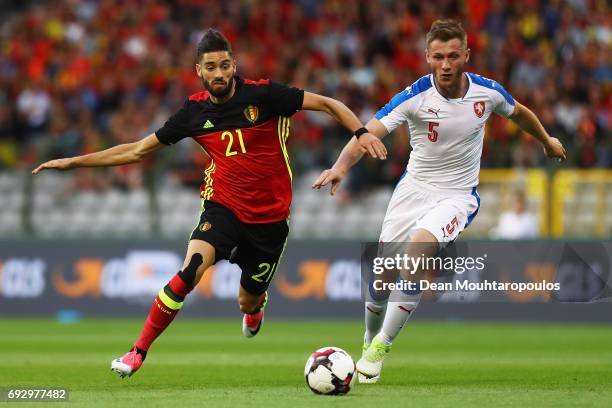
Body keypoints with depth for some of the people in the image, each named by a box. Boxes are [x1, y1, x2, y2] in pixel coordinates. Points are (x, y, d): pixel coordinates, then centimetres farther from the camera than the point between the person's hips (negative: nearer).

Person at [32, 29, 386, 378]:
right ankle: (138, 353, -19)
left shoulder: (263, 95, -12)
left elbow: (327, 104, -7)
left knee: (248, 302, 11)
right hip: (223, 207, 0)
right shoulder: (194, 111, -4)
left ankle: (256, 305, 54)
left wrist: (363, 133, -23)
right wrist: (73, 162, 4)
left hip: (270, 217, 0)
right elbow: (138, 150, 6)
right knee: (192, 267, -28)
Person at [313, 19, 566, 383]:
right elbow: (369, 132, -27)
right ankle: (369, 342, 31)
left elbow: (519, 113, 15)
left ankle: (382, 346, -18)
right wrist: (340, 167, -45)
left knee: (419, 248, -28)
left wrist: (547, 140, 31)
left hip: (458, 196, -1)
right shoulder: (415, 96, -17)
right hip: (414, 189, 1)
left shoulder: (488, 92, -9)